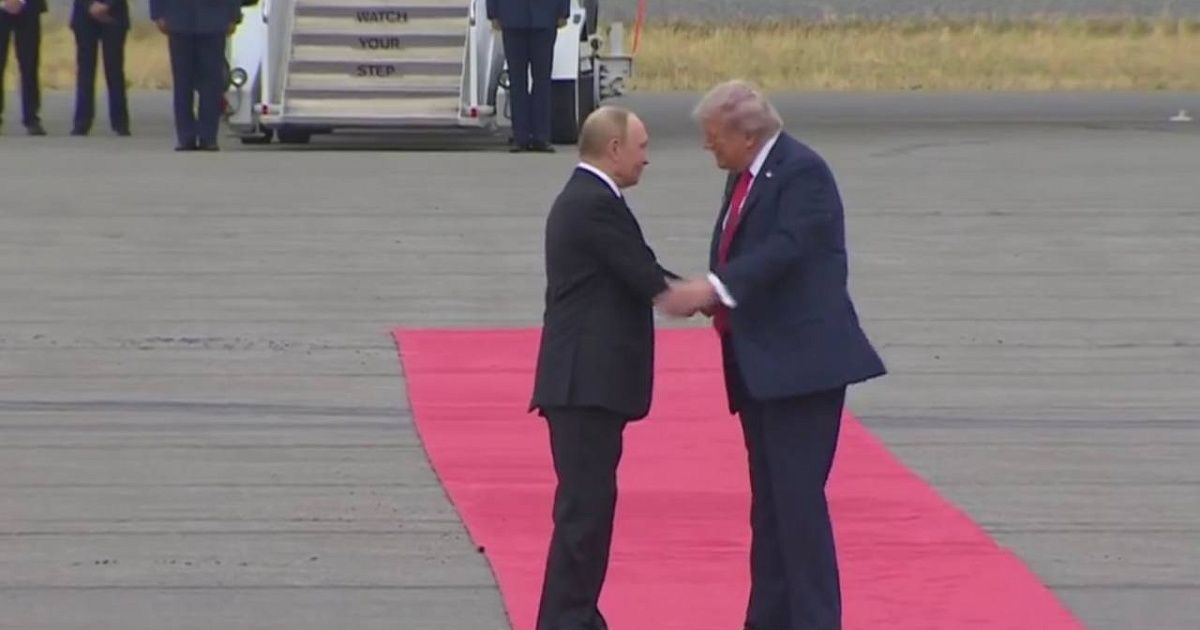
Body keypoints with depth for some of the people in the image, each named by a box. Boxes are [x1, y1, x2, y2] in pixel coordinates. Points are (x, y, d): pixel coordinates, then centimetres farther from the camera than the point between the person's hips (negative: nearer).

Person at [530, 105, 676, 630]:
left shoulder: (584, 200, 18)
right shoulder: (596, 205, -15)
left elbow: (638, 274, 16)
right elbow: (646, 278, -16)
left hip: (586, 380, 11)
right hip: (587, 382, -11)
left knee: (589, 502, 13)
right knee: (585, 503, -10)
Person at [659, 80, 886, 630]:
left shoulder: (803, 172, -13)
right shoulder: (744, 177, 16)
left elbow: (786, 246, -26)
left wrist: (715, 287, -34)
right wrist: (712, 297, -3)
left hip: (801, 361, -10)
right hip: (759, 367, 10)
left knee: (799, 498, -11)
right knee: (769, 503, 13)